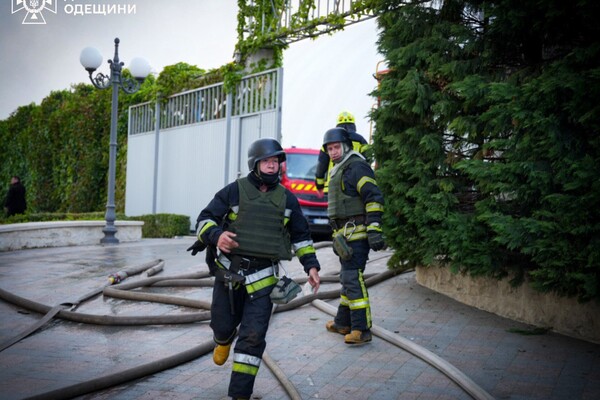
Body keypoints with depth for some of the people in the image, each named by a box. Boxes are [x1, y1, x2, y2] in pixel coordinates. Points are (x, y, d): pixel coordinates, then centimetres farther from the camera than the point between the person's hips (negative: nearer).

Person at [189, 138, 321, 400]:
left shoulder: (286, 199, 6)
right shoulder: (234, 191, -3)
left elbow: (301, 236, 16)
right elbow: (205, 219, -3)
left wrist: (311, 265, 5)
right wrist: (216, 235, -24)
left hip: (262, 277, 1)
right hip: (228, 271, -1)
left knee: (253, 337, -5)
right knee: (223, 325, 13)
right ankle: (224, 341, 52)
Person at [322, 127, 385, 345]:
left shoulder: (356, 166, -10)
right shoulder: (338, 171, 22)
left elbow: (374, 198, -20)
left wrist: (374, 229, -26)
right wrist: (337, 236, 28)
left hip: (356, 233, -11)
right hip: (346, 234, 11)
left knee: (352, 278, -13)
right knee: (348, 277, 17)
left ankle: (361, 329, -11)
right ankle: (343, 323, 28)